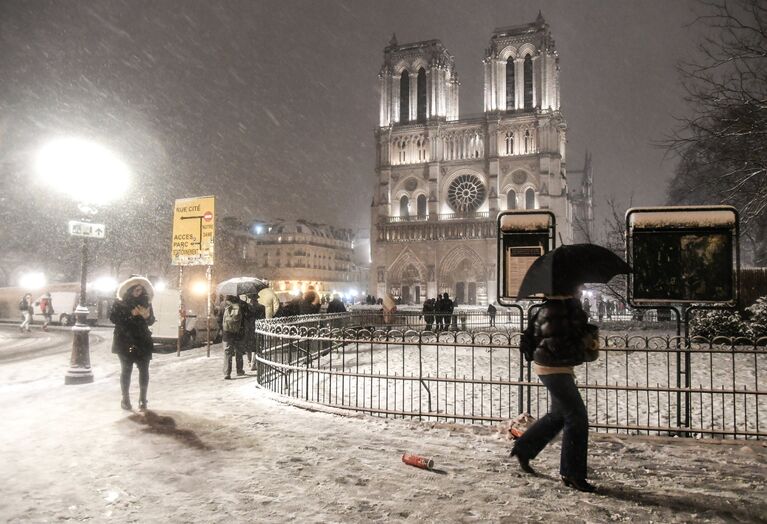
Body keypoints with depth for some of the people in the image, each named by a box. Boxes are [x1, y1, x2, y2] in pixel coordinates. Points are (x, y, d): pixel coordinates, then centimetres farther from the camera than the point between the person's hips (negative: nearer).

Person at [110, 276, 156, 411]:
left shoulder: (146, 302, 8)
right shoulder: (120, 302, 2)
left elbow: (151, 321, 8)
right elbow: (113, 318, -7)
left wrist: (146, 316, -15)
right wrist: (130, 314, -17)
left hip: (142, 341, 2)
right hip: (125, 342, -2)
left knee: (144, 370, 0)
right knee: (126, 370, 3)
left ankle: (142, 398, 10)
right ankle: (125, 399, 13)